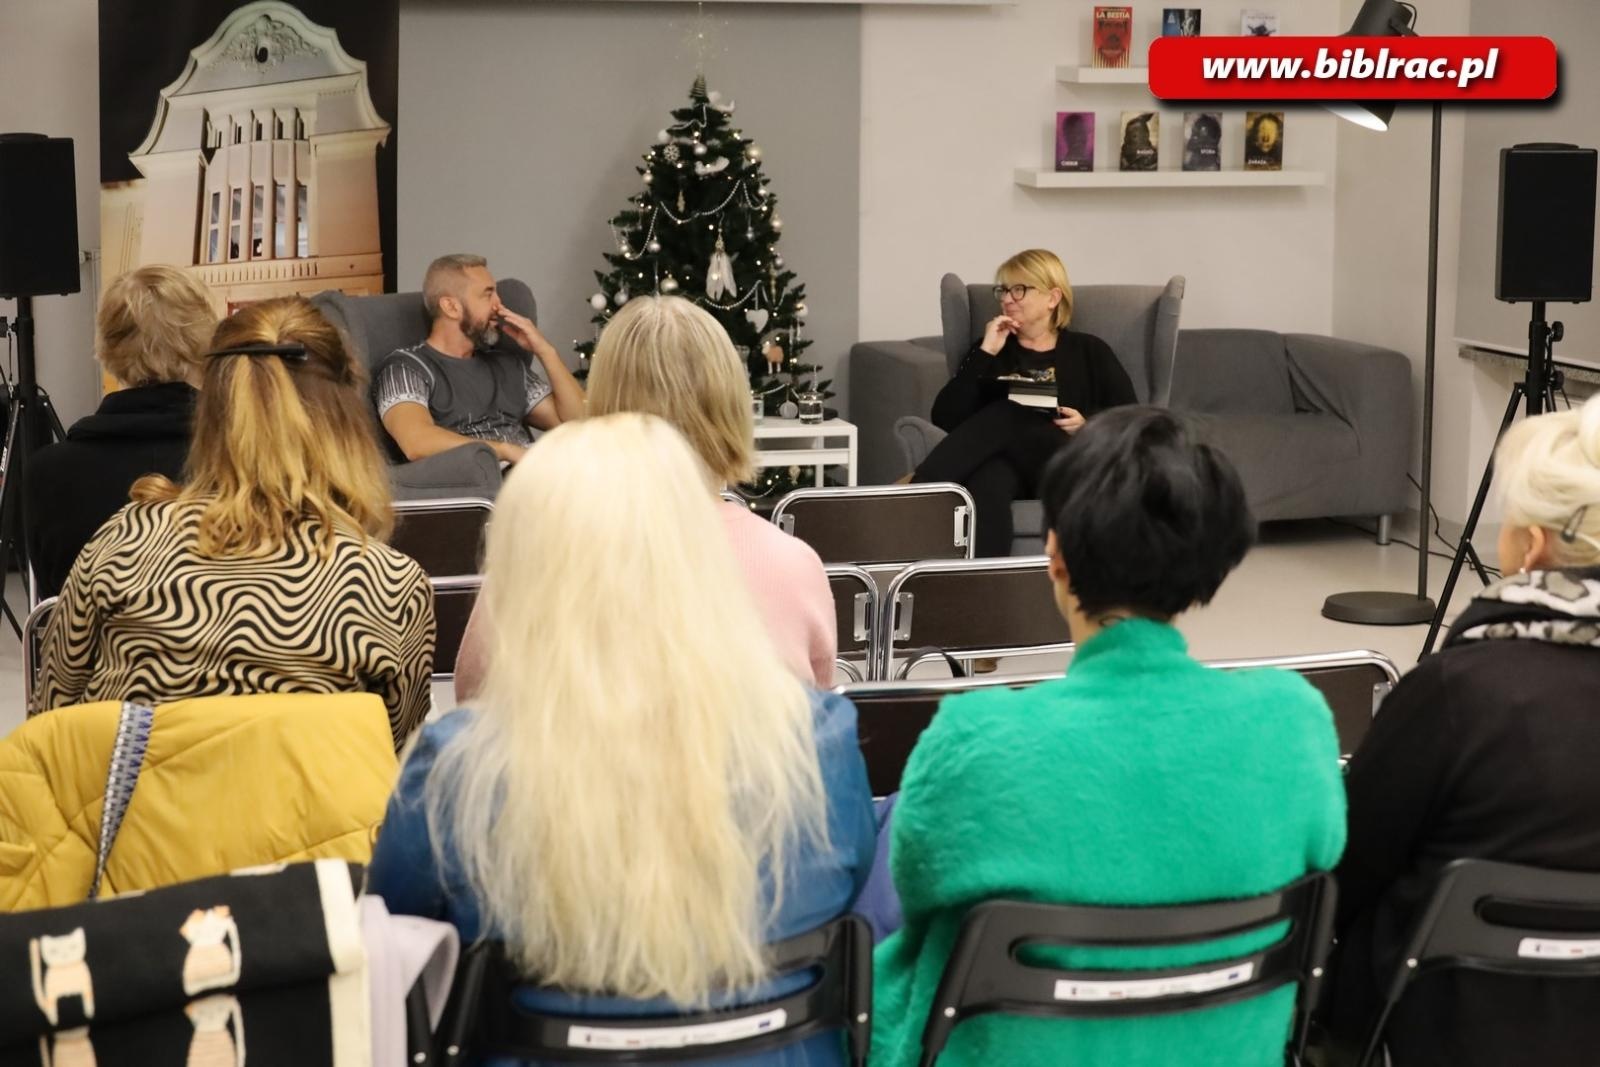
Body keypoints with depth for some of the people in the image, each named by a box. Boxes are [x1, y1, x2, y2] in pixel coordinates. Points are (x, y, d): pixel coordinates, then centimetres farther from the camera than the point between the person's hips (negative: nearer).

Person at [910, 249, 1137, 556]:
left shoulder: (1089, 351, 22)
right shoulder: (992, 350, 23)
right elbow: (945, 418, 8)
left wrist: (1086, 424, -7)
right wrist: (984, 355, 2)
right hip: (1008, 461, 1)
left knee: (1007, 416, -33)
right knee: (988, 482, -39)